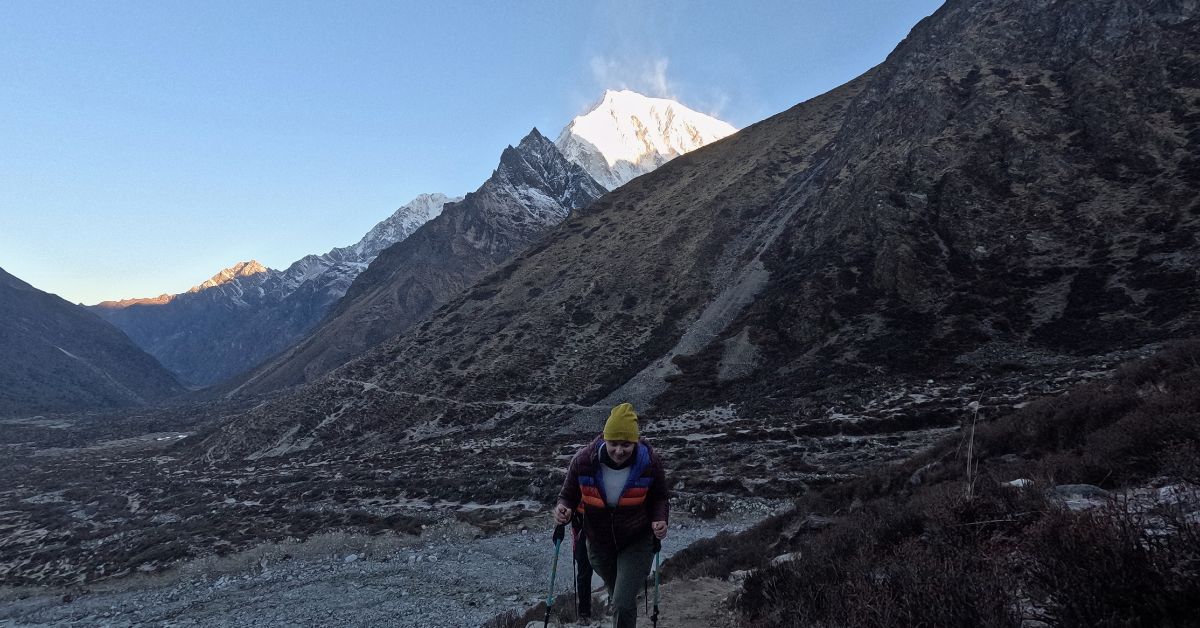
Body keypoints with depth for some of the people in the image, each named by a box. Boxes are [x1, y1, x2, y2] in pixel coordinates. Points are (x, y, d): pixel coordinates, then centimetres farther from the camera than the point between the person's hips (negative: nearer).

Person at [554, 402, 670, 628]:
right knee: (615, 593, 27)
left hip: (637, 541, -2)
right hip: (599, 542, 2)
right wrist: (562, 509, -32)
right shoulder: (583, 461, -25)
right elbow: (568, 495, -10)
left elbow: (661, 497, -5)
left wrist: (660, 519, -24)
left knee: (623, 603, -14)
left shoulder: (650, 462, -24)